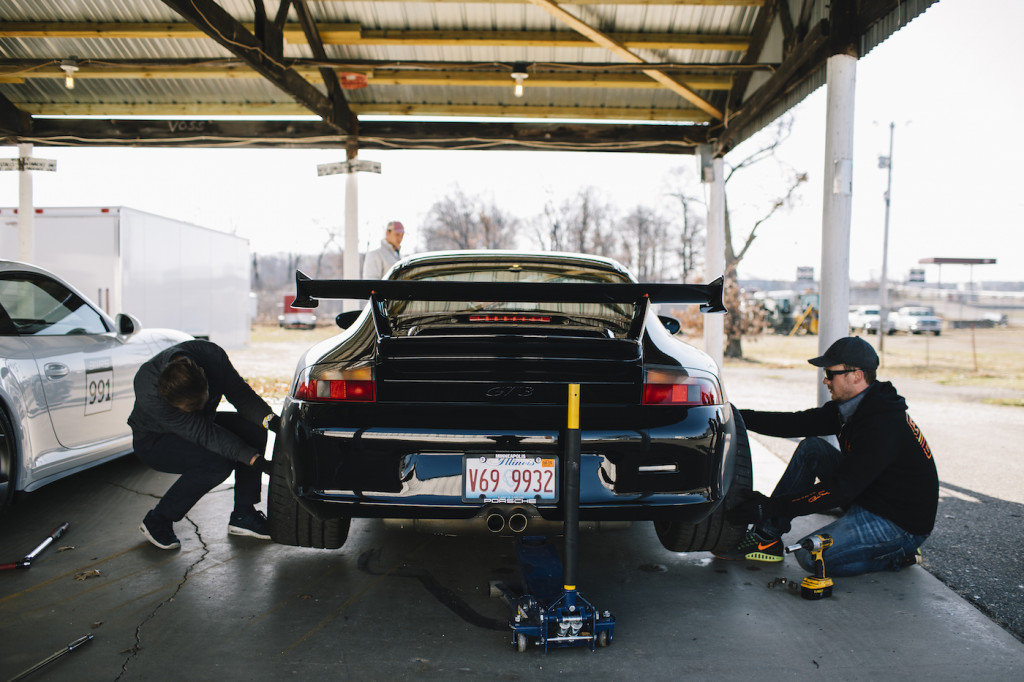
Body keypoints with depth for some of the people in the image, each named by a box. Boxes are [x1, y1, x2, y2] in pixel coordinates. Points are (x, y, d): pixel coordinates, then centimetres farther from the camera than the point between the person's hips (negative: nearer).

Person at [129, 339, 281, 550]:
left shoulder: (212, 355, -28)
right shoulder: (149, 393, -38)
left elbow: (240, 393, -15)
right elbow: (203, 434, -36)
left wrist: (270, 419, -34)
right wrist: (254, 460, -41)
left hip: (202, 423, 6)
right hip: (154, 441, -6)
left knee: (254, 430, -19)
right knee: (217, 464, -31)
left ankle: (243, 515, -6)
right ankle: (158, 521, -10)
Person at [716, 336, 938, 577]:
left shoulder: (883, 425, -28)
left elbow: (839, 491, -30)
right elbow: (799, 423, 6)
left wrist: (769, 507, -29)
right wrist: (738, 416, -2)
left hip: (904, 522, -9)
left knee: (810, 556, -21)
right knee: (811, 448, -1)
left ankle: (898, 554, -2)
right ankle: (767, 537, 0)